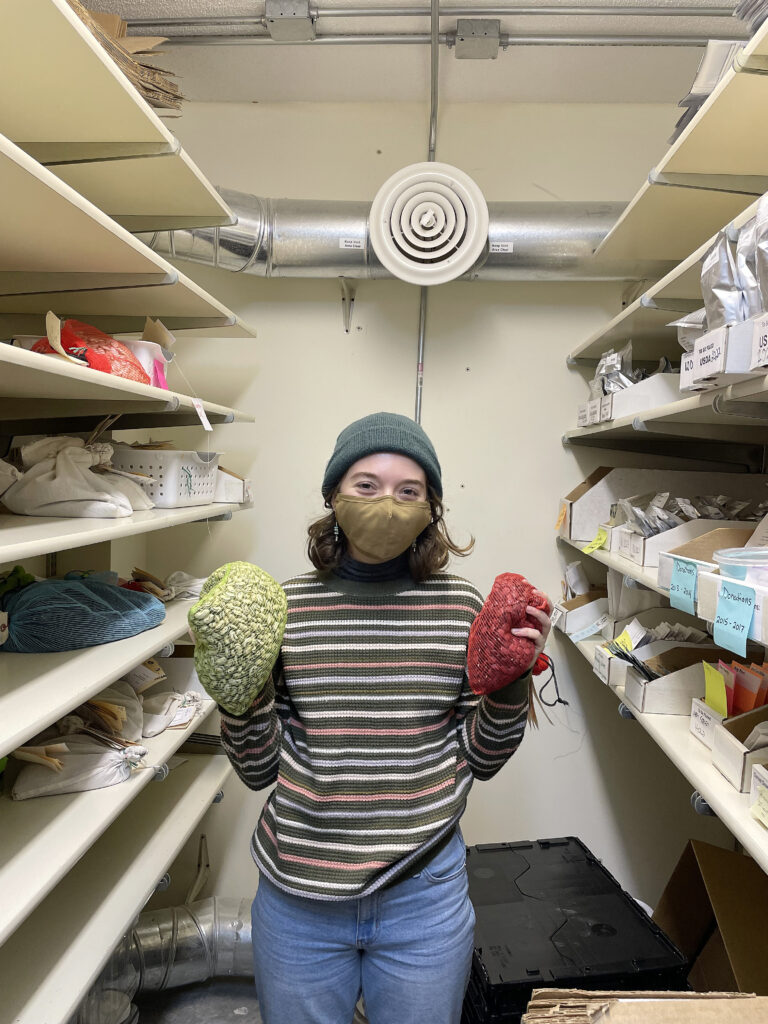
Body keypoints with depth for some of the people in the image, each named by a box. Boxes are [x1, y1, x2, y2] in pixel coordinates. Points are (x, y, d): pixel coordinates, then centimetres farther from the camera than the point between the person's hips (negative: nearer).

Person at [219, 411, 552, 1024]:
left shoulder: (461, 606, -6)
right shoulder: (284, 607, -7)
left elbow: (479, 758, 0)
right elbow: (259, 770, -2)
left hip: (424, 897, 0)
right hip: (297, 895, 1)